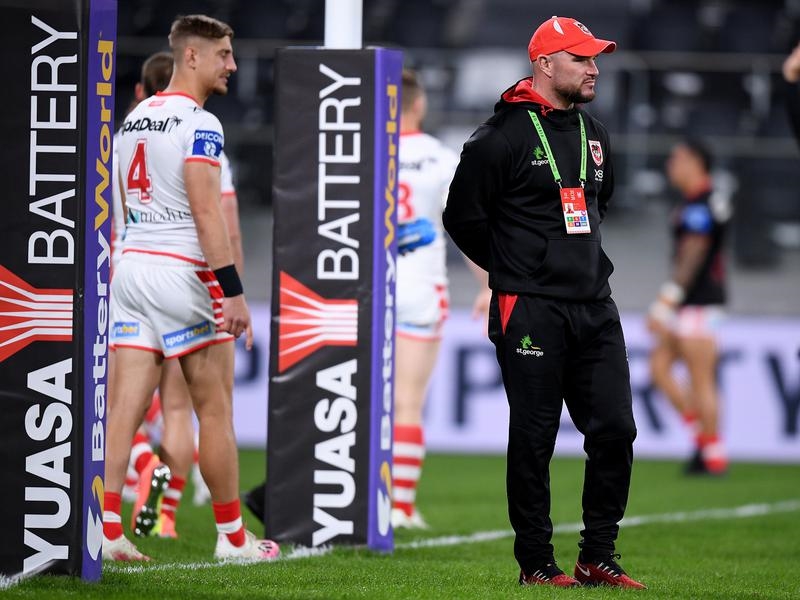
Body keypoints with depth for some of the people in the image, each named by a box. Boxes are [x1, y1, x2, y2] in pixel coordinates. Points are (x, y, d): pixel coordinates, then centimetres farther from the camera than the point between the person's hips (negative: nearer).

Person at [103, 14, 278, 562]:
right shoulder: (199, 124, -11)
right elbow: (206, 213, -18)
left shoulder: (135, 120, 14)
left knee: (126, 406, 2)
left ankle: (106, 529, -5)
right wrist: (233, 291, -20)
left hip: (131, 267, 7)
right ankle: (232, 536, 10)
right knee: (216, 411, 3)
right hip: (182, 271, -7)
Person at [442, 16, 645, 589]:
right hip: (530, 310, -7)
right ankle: (536, 564, 6)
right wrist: (517, 270, 6)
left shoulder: (593, 133, 13)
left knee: (615, 429, 2)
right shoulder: (502, 135, -9)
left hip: (594, 306, 7)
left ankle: (597, 558, 11)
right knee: (534, 439, -2)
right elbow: (463, 217, -3)